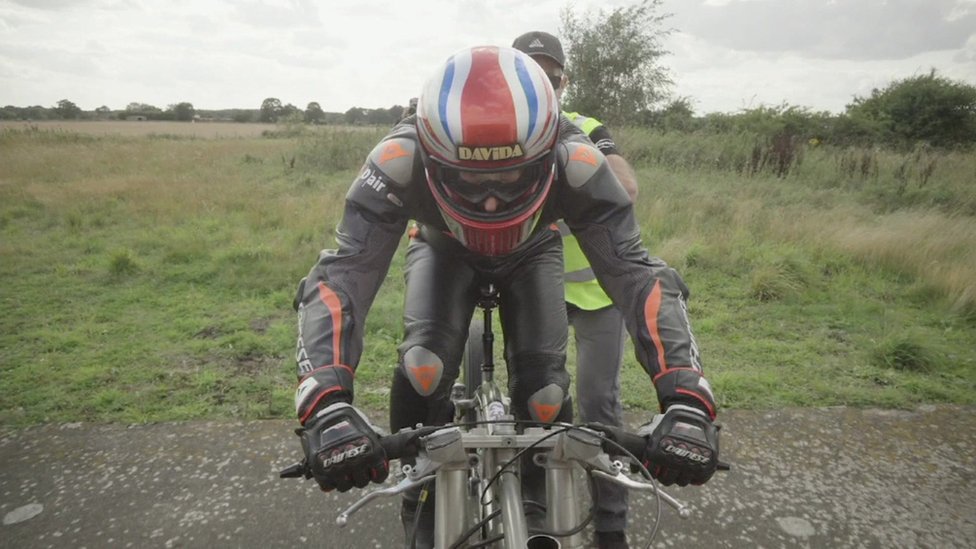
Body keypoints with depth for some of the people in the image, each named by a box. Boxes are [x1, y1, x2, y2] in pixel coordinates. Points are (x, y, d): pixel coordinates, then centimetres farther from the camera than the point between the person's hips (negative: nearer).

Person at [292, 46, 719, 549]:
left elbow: (638, 274, -38)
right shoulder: (400, 161, -40)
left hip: (530, 253, 1)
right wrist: (327, 407, -58)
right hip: (444, 249, 0)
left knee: (545, 395, -15)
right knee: (422, 371, -26)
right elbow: (339, 277, -43)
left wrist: (687, 402, -50)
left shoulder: (575, 164, -38)